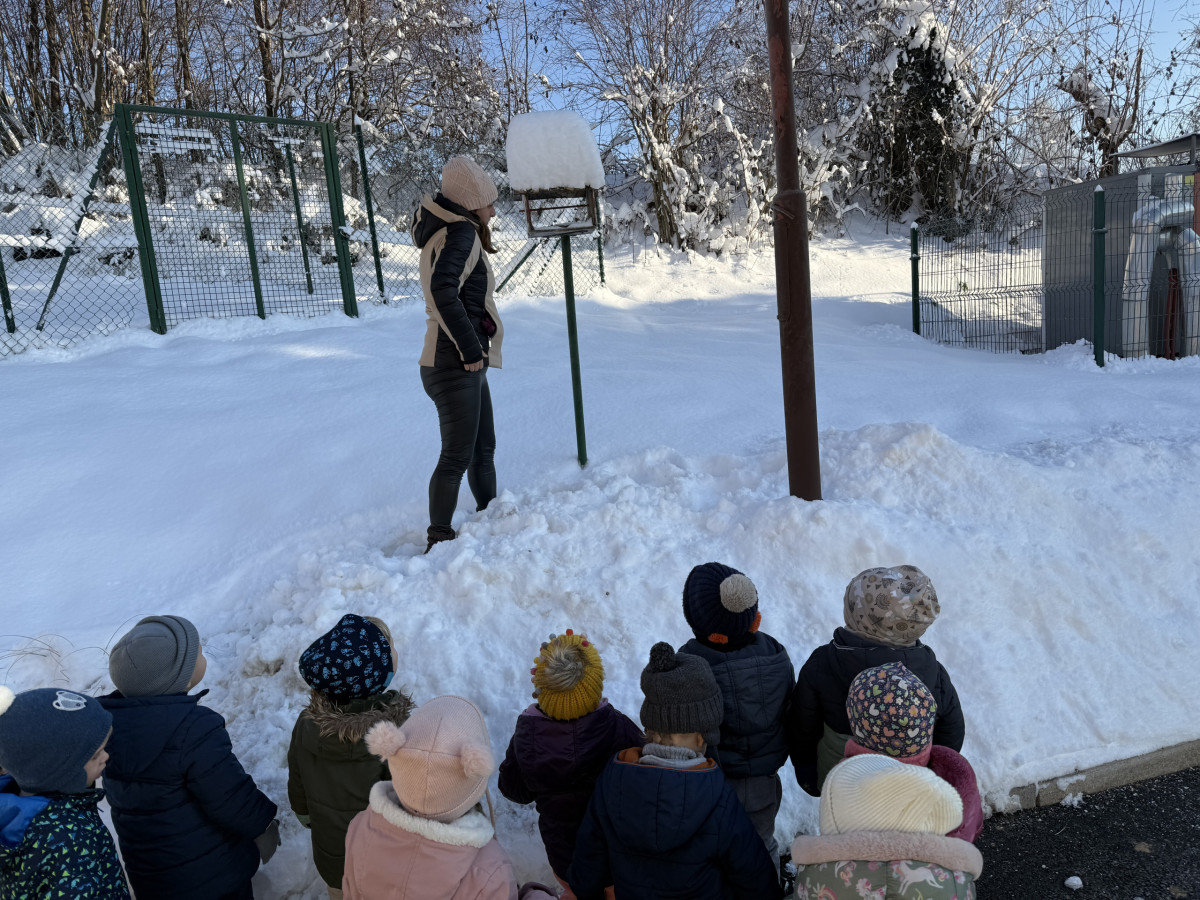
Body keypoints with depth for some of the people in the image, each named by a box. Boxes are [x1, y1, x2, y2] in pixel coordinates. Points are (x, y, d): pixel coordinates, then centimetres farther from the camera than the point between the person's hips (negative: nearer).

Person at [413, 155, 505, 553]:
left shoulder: (444, 231, 16)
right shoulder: (462, 232, -13)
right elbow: (443, 290, -29)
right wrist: (471, 349, -22)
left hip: (466, 366, 10)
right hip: (456, 366, -10)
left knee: (483, 448, 19)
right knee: (457, 456, -4)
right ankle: (438, 542, 5)